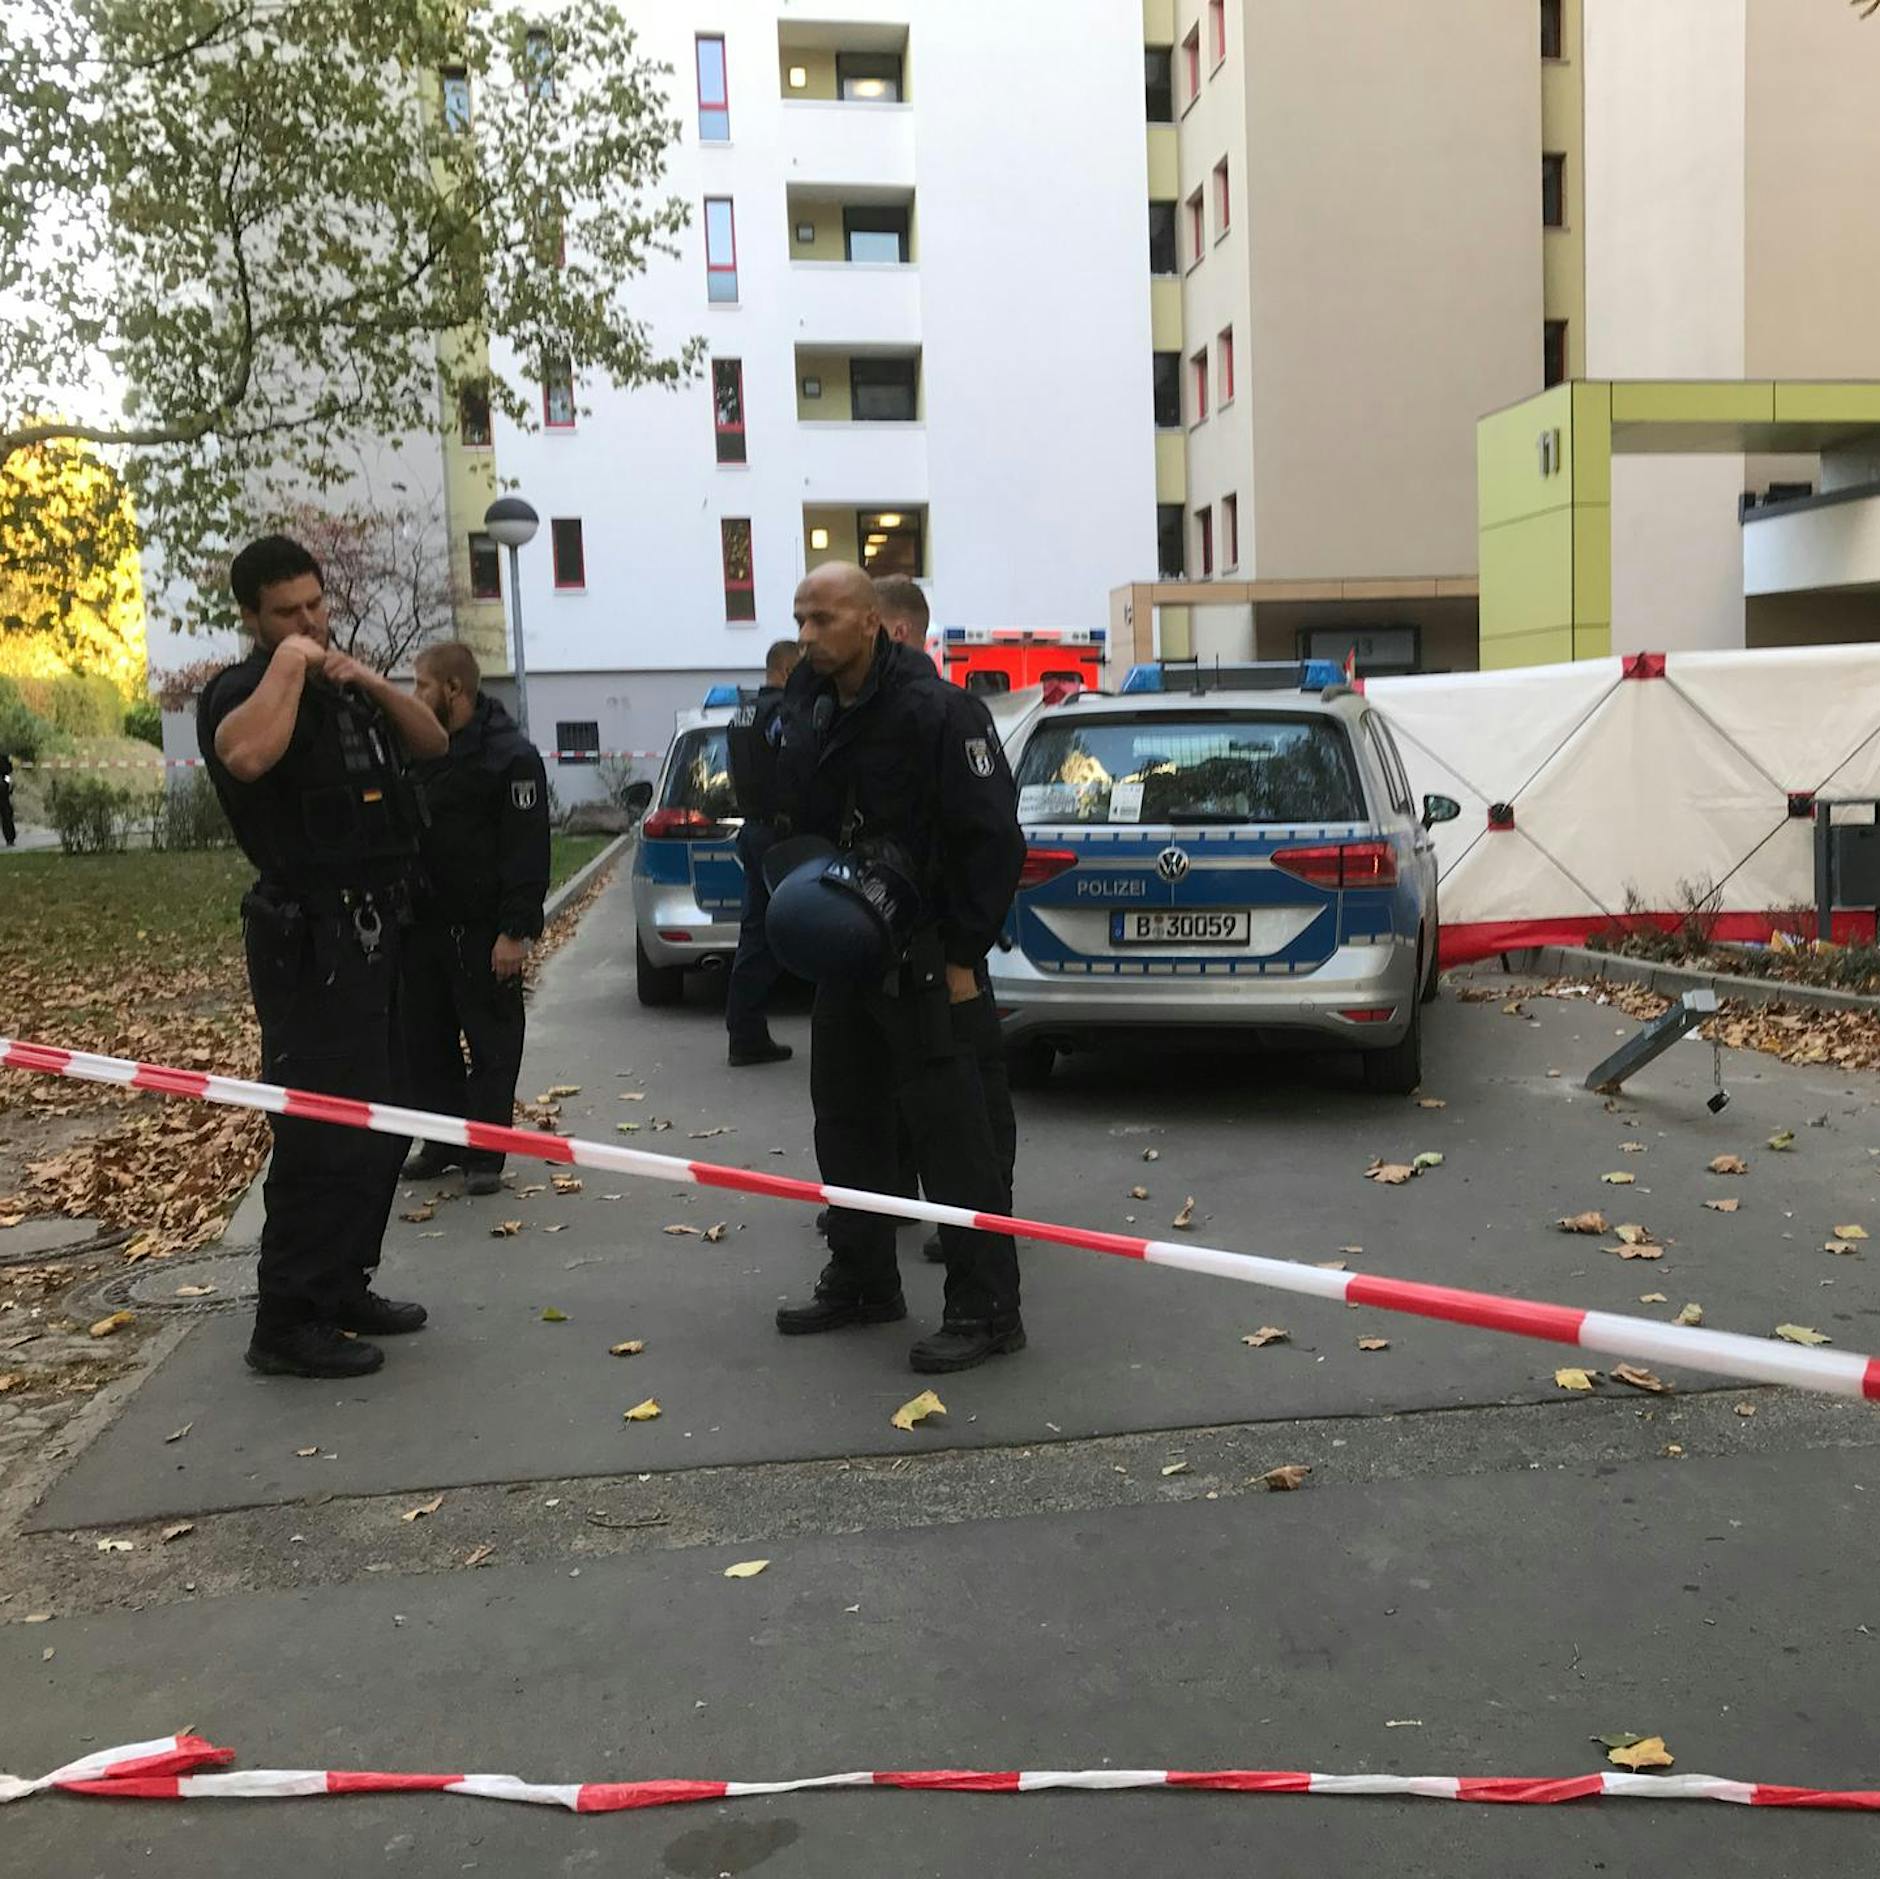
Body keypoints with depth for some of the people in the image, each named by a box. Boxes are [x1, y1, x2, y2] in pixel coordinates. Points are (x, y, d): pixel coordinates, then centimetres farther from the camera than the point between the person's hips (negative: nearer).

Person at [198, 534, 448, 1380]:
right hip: (311, 939, -9)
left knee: (375, 1120, 13)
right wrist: (289, 665, -22)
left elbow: (432, 741, 12)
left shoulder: (342, 684, 18)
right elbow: (246, 755, -33)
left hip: (371, 929, 9)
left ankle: (341, 1288, 24)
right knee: (324, 1130, -11)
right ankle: (287, 1322, -4)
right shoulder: (243, 691, -9)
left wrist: (373, 684, -3)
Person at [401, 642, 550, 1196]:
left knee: (491, 1044, 1)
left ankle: (484, 1154, 7)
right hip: (423, 922, 8)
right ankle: (443, 1141, 23)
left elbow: (527, 851, -16)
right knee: (424, 1039, 12)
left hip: (483, 929, -7)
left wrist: (516, 931, -21)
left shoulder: (510, 755, -11)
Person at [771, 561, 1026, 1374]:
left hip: (927, 958, -8)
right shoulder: (807, 714, 7)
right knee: (846, 1121, 16)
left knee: (954, 1133, -6)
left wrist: (963, 955, -17)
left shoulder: (936, 710, -16)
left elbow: (992, 839, -17)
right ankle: (862, 1283, 30)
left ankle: (986, 1309, 3)